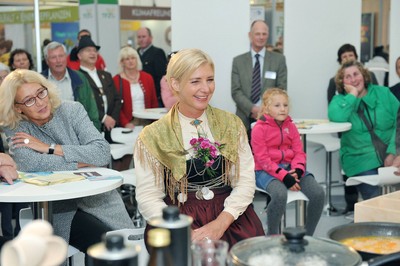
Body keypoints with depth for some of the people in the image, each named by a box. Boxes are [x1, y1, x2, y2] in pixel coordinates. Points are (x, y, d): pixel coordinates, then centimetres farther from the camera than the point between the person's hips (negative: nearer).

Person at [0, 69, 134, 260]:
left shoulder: (72, 110, 0)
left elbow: (103, 152, -13)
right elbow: (30, 164, -23)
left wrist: (49, 148, -15)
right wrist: (82, 162, -15)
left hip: (96, 197, 2)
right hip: (57, 209, -2)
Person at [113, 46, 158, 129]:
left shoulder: (147, 77, 10)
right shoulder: (116, 80, -1)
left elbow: (154, 102, 11)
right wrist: (125, 123, -15)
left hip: (147, 122, 3)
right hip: (129, 123, -3)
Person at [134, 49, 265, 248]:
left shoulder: (232, 124, 8)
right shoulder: (153, 136, 1)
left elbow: (245, 181, 2)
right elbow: (148, 196, -3)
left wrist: (221, 223, -14)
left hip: (230, 215, 3)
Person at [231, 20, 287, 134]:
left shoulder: (279, 59, 8)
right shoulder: (238, 61, 9)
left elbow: (281, 89, 4)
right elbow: (236, 91, 3)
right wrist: (252, 109, -12)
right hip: (245, 119, 1)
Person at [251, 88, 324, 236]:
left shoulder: (291, 126, 13)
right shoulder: (259, 128, -5)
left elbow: (299, 152, 9)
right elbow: (263, 159, -11)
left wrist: (297, 170, -13)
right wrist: (284, 176, -21)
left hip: (290, 169, 6)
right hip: (266, 172, -5)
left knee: (318, 193, -19)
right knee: (280, 194, -39)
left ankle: (308, 235, -1)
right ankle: (272, 236, -15)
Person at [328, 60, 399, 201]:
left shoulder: (383, 93, 10)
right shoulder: (340, 100, 7)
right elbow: (335, 117, -17)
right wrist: (353, 94, -8)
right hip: (361, 159, -1)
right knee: (373, 197, -21)